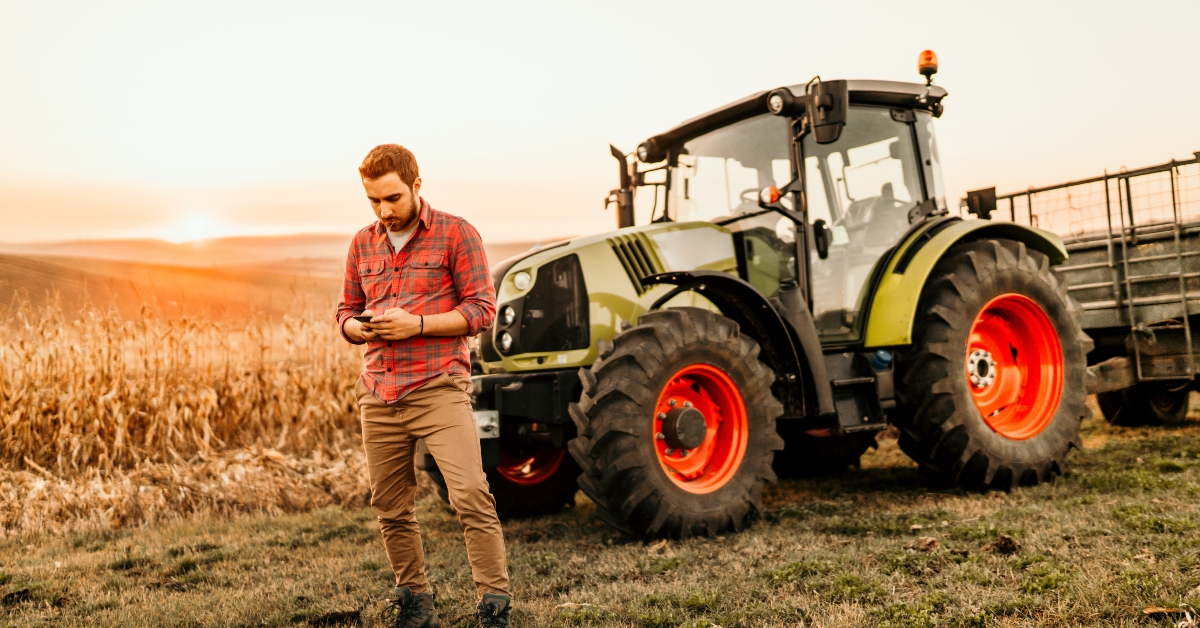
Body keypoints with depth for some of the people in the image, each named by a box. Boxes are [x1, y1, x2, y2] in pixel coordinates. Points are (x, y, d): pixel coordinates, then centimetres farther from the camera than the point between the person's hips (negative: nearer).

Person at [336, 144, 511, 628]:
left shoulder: (456, 234, -2)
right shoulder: (363, 243, 14)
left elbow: (481, 310, -6)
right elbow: (346, 311, 20)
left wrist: (416, 324, -16)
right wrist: (357, 328, -4)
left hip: (439, 388, -5)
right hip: (378, 394, 5)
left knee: (470, 495, -15)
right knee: (391, 509, 10)